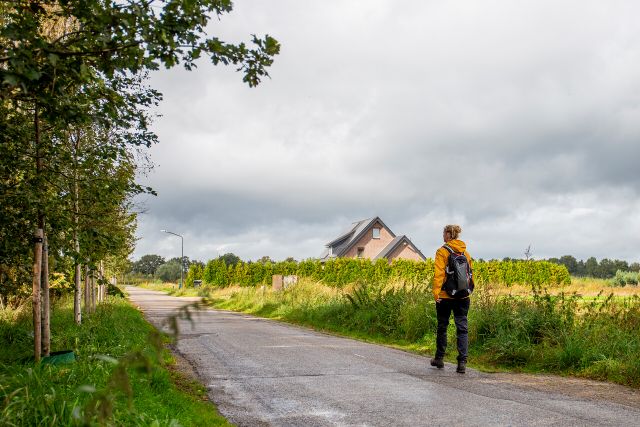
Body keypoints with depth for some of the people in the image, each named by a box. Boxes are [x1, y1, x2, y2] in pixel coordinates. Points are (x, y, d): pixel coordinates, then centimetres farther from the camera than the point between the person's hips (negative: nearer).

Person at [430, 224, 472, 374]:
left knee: (442, 327, 12)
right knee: (462, 328, 1)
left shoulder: (442, 251, -6)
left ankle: (439, 359, 24)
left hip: (445, 296, -3)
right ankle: (462, 362, -8)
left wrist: (436, 292, -13)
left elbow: (439, 273, -13)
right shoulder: (466, 252, 9)